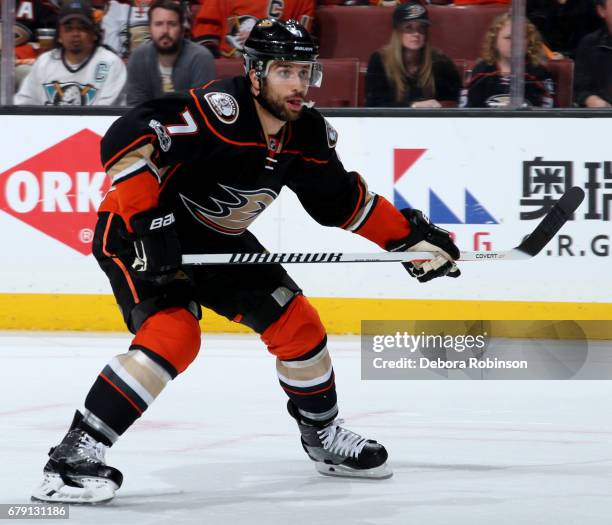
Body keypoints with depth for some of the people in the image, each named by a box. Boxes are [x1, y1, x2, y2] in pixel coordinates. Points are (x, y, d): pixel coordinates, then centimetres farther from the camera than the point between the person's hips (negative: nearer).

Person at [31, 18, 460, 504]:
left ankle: (324, 436, 31)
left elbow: (344, 201, 11)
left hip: (217, 241, 8)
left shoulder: (308, 135, -5)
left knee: (296, 321, 7)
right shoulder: (220, 110, -30)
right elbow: (125, 141, -35)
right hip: (137, 232, -8)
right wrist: (149, 222, -37)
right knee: (172, 334, -28)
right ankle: (76, 455, -26)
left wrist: (412, 237, 8)